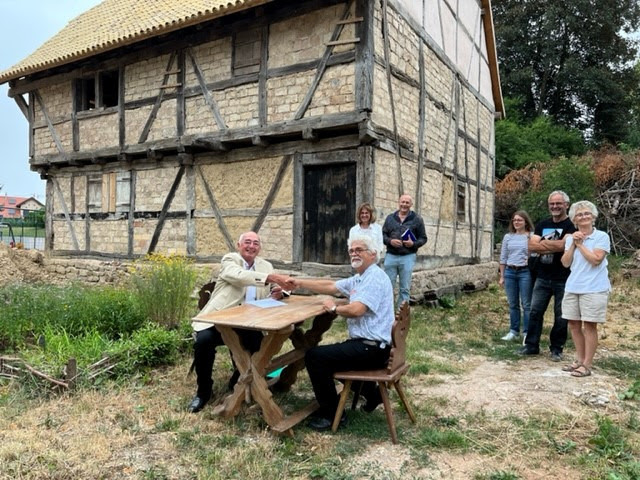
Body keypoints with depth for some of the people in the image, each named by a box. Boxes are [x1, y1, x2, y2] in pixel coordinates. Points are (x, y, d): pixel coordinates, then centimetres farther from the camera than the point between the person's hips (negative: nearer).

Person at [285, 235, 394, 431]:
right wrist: (299, 283, 19)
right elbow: (330, 286, 22)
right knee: (329, 355, 31)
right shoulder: (359, 278, 14)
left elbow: (356, 310, -29)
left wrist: (334, 308, -10)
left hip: (371, 348, -11)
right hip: (367, 344, 11)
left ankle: (331, 414, -3)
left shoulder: (375, 277, -17)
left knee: (314, 356, -14)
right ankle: (370, 393, 31)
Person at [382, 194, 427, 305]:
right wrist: (390, 241, -9)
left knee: (405, 288, 5)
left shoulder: (417, 219, 5)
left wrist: (413, 244, -13)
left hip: (408, 257, -1)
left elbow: (423, 238, 6)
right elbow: (383, 234, 11)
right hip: (391, 256, 2)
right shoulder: (390, 218, 11)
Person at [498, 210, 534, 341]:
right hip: (510, 272, 4)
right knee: (513, 304, 11)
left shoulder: (531, 236, -3)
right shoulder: (508, 237, 9)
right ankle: (514, 331, 20)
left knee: (526, 304, 1)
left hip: (525, 272, -4)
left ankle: (527, 333, 9)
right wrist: (502, 276, 10)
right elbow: (503, 258, 11)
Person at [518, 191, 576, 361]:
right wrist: (553, 247, -15)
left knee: (560, 316, 5)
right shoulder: (542, 225, 11)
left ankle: (556, 349, 17)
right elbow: (531, 246, -1)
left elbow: (562, 245, -23)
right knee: (535, 311, 7)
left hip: (563, 279, -5)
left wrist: (543, 243, -8)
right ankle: (531, 345, 17)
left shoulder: (571, 225, -7)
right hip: (542, 277, 5)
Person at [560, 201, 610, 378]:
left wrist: (580, 244, -12)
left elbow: (595, 260, -18)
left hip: (593, 289, -5)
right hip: (572, 288, 6)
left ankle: (587, 365, 7)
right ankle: (579, 360, 26)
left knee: (589, 325, -1)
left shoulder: (602, 237, -5)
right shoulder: (570, 238, 9)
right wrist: (573, 244, -8)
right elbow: (565, 263, 1)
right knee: (574, 324, 11)